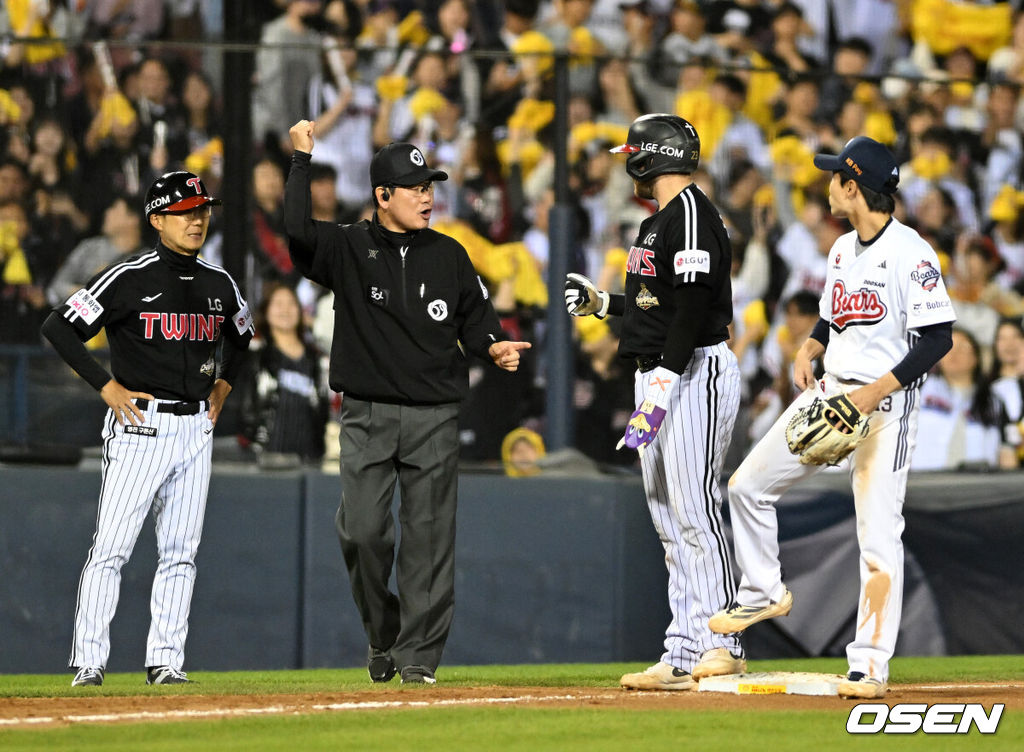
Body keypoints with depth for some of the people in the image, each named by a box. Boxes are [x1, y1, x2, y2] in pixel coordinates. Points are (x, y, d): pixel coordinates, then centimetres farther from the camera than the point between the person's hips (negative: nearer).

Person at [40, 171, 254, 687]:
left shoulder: (220, 285, 10)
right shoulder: (129, 279, -8)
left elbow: (241, 334, 32)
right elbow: (58, 327, -8)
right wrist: (106, 386, -11)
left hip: (196, 426, 6)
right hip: (140, 424, -6)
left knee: (181, 551, 5)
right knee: (111, 547, -9)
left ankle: (165, 661, 10)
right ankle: (88, 661, -7)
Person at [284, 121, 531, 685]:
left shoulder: (448, 256, 10)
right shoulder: (347, 248, 1)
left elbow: (474, 317, 16)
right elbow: (298, 230, -17)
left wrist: (493, 347, -4)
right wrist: (302, 160, -13)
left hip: (433, 416, 2)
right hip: (367, 415, -2)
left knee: (428, 535, -1)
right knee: (361, 530, -9)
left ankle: (418, 654, 4)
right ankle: (382, 634, 14)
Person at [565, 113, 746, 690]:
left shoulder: (691, 213, -11)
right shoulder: (660, 222, 20)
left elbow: (694, 303, -21)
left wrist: (663, 385, -25)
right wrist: (601, 303, 28)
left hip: (697, 373, -11)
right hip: (659, 381, 11)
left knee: (695, 510, -13)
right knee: (671, 523, 7)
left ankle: (722, 646, -13)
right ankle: (684, 656, 7)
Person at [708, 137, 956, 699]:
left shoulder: (910, 252, -15)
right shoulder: (842, 250, 12)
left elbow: (937, 337, -17)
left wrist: (876, 392, -22)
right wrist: (809, 349, 3)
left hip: (885, 406, -8)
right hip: (829, 394, 8)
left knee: (879, 535, -9)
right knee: (747, 485, 7)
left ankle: (870, 666, -6)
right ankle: (764, 593, 27)